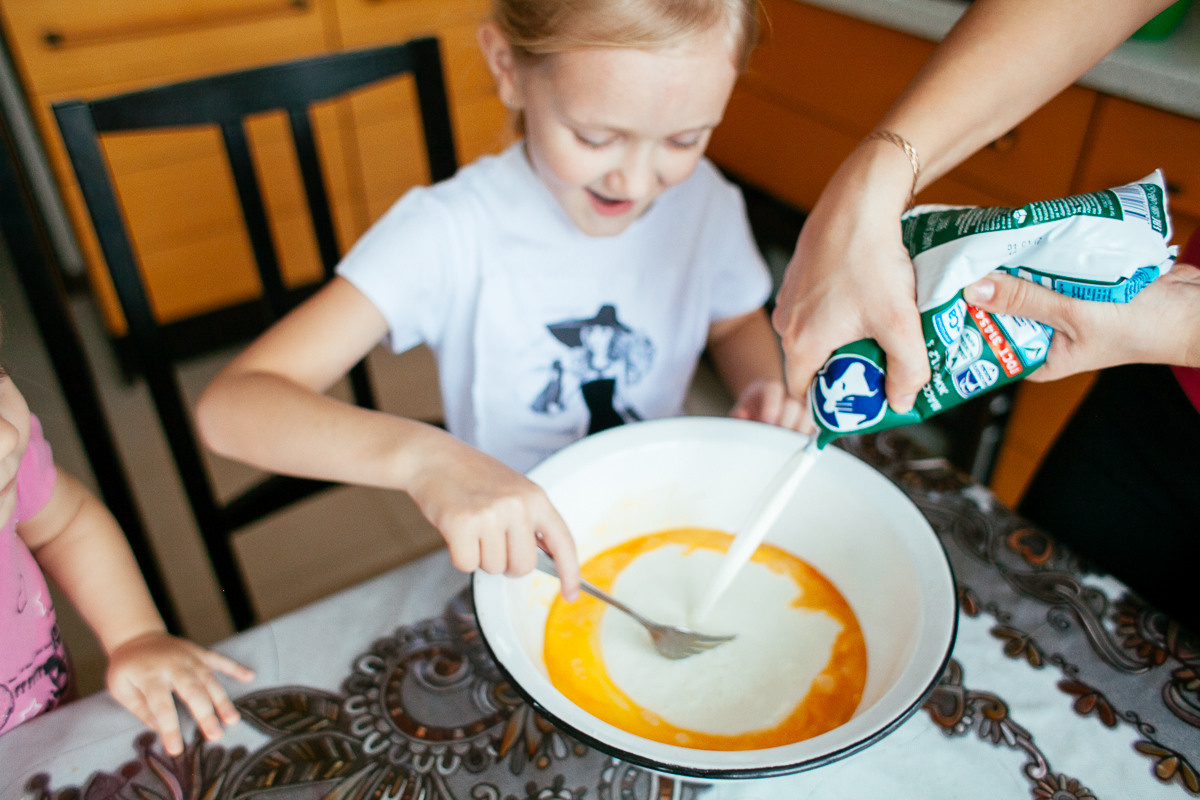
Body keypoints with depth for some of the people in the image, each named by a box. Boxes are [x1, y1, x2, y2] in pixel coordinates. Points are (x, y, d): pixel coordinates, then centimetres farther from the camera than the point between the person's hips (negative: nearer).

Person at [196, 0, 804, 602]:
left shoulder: (705, 202, -9)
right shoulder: (451, 233, -23)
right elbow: (229, 405, -29)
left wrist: (764, 390, -10)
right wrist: (423, 456, -47)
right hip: (516, 563, -2)